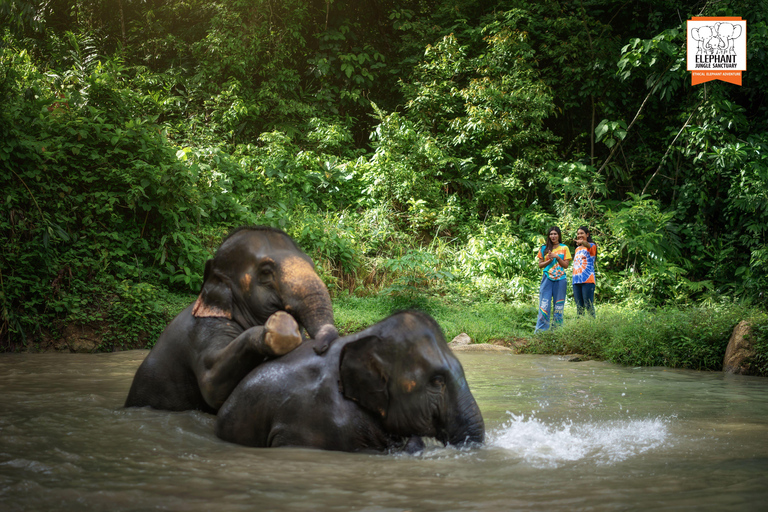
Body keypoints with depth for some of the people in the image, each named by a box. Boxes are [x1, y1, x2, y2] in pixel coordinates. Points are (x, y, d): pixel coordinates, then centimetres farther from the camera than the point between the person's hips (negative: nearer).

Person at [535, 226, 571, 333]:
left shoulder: (564, 248, 7)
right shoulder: (544, 248, 10)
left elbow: (566, 265, 2)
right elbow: (540, 265, 9)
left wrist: (557, 257, -11)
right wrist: (549, 260, -8)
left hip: (560, 280, 0)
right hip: (547, 279, 0)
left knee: (559, 306, 2)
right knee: (544, 305, -7)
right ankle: (540, 331, -7)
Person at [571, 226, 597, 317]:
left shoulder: (592, 246, 0)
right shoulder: (577, 249, 22)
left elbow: (588, 246, -26)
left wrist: (583, 242, -49)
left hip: (587, 280, -7)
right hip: (576, 281, 7)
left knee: (588, 306, -11)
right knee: (579, 306, 6)